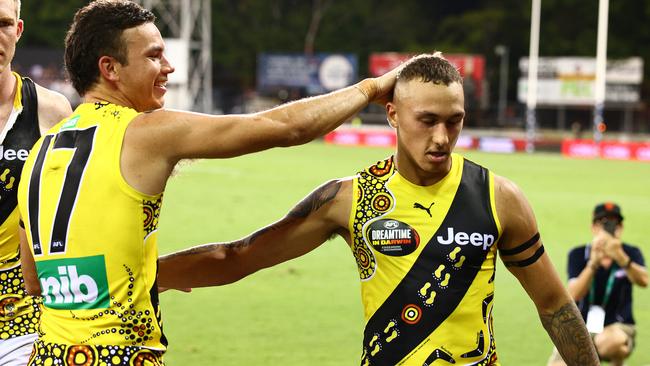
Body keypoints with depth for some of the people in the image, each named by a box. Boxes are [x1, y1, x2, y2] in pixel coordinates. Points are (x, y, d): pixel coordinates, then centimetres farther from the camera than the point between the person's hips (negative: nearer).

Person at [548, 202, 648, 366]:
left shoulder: (631, 253, -2)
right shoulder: (578, 255, -3)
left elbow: (643, 281, -25)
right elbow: (575, 294, -19)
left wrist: (620, 257, -44)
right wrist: (594, 263, -34)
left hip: (618, 328, -2)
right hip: (581, 329, 2)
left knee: (609, 341, -40)